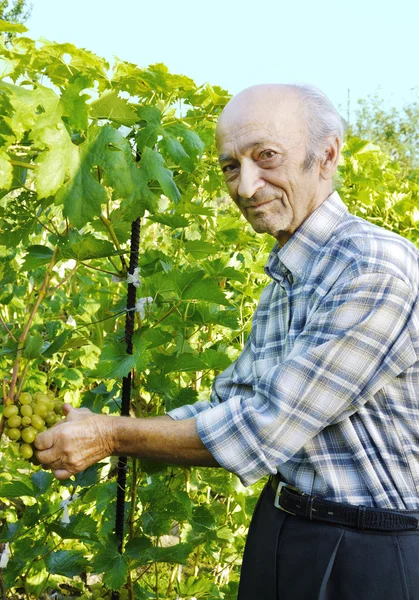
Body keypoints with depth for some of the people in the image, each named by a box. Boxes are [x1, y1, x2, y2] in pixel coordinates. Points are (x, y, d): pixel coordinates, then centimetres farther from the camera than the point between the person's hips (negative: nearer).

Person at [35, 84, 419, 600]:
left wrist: (113, 437, -15)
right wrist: (96, 436, -3)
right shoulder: (283, 285, 8)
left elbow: (266, 428, -23)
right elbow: (228, 407, 8)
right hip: (280, 533, 8)